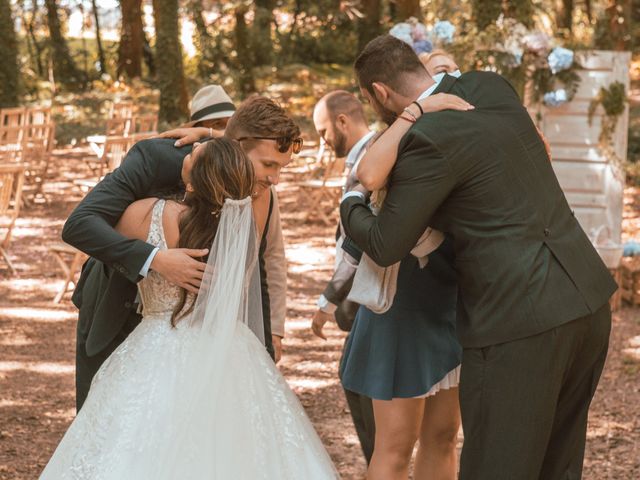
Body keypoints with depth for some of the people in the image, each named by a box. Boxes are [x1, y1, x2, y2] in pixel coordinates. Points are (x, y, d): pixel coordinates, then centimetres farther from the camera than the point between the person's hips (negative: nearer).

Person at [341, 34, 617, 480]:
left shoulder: (429, 139, -14)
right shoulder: (494, 87, 10)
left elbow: (386, 246, -7)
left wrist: (351, 204, 13)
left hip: (519, 322, -8)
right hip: (588, 298, 9)